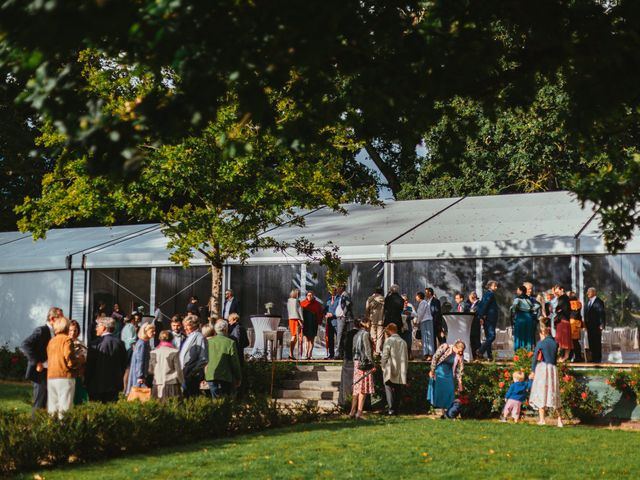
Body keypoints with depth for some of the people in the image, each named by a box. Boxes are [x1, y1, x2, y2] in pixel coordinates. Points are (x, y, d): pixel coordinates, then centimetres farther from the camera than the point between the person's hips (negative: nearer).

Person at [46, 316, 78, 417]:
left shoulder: (51, 341, 14)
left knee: (52, 407, 9)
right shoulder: (67, 339, -6)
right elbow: (69, 357, -17)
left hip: (51, 377, 7)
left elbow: (48, 358, 12)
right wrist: (76, 365, -1)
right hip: (65, 376, -6)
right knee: (64, 407, -7)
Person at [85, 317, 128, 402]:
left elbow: (89, 366, -7)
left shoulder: (95, 344, -11)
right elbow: (124, 364, 8)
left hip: (97, 386, -4)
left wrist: (87, 382, 3)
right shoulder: (120, 343, 2)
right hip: (115, 385, 4)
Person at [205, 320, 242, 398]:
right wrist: (238, 378, 5)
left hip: (210, 376, 3)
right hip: (225, 377, -3)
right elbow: (235, 362, -5)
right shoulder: (230, 343, -8)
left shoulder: (208, 342, 3)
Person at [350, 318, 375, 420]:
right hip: (364, 362, -8)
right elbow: (367, 350, -14)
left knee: (357, 388, 12)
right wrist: (371, 364, -13)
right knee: (363, 389, -7)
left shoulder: (356, 335, 15)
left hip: (356, 362, 8)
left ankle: (352, 412, 14)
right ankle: (359, 413, -9)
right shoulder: (365, 334, -10)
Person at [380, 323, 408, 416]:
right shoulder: (403, 342, 10)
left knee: (389, 388, -4)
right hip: (400, 372, 5)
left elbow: (385, 355, -11)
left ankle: (391, 409, -14)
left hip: (390, 371, -5)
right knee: (397, 391, 11)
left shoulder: (389, 340, -7)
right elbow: (406, 358, 13)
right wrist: (405, 370, 18)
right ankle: (396, 409, 10)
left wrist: (383, 366, 3)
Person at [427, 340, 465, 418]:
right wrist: (432, 371, -11)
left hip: (448, 373, 3)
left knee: (449, 390, -5)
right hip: (439, 371, -3)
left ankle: (445, 411, 1)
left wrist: (460, 384, 0)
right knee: (439, 390, -3)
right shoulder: (445, 347, -18)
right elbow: (435, 357, -12)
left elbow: (459, 370, 0)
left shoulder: (460, 357, -7)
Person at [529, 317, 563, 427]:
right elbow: (555, 357, 12)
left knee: (540, 393, -2)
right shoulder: (555, 343, 7)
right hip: (553, 368, 5)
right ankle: (559, 419, 9)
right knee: (553, 393, 11)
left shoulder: (541, 343, -6)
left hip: (542, 367, -5)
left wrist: (532, 371, 1)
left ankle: (542, 419, -7)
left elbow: (535, 358, -5)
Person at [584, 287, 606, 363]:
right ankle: (593, 357, 16)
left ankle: (598, 358, 3)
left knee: (597, 342, -2)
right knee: (591, 342, 9)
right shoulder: (588, 301, 14)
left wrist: (602, 325, -15)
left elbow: (602, 314, -11)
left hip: (596, 325, -7)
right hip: (589, 325, 7)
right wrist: (585, 323, 10)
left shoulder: (598, 302, -9)